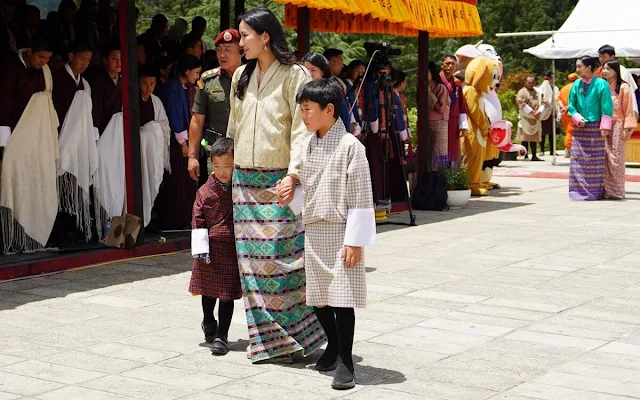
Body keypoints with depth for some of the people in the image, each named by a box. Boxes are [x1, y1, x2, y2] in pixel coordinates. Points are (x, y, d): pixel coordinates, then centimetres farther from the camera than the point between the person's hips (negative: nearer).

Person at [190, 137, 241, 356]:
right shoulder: (206, 191, -4)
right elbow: (198, 221, -4)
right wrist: (200, 249, -10)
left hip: (233, 248, 0)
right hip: (211, 247, 0)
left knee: (227, 292, 0)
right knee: (209, 290, 15)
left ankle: (221, 335, 6)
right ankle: (209, 323, 39)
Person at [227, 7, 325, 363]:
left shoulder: (294, 75, -7)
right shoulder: (241, 77, 13)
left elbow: (303, 130, -12)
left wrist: (293, 174, -21)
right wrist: (227, 167, 20)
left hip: (280, 182, -6)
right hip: (245, 180, 6)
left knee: (283, 256, -8)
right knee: (253, 260, 6)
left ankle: (296, 334, 6)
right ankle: (267, 338, 14)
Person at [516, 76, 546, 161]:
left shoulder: (537, 92, 15)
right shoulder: (522, 92, -3)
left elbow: (543, 103, 12)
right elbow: (521, 103, -16)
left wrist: (539, 111, -8)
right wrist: (531, 112, -18)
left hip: (536, 118, 6)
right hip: (526, 118, -6)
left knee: (535, 138, 8)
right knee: (526, 138, -5)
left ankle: (534, 156, 12)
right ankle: (525, 156, -3)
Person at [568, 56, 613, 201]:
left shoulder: (601, 84, -6)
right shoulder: (577, 84, 5)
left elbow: (606, 107, -7)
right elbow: (571, 105, 12)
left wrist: (605, 127, -12)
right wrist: (578, 119, -5)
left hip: (595, 128, -4)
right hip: (580, 128, 4)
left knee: (596, 161, 0)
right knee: (578, 160, 0)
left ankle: (595, 191, 5)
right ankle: (579, 190, 4)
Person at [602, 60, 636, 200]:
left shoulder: (623, 87, -2)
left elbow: (628, 110, -4)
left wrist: (627, 129, -11)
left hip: (617, 126, -5)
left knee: (616, 159, -5)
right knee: (604, 159, 2)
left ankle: (617, 192, 0)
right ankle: (606, 190, 6)